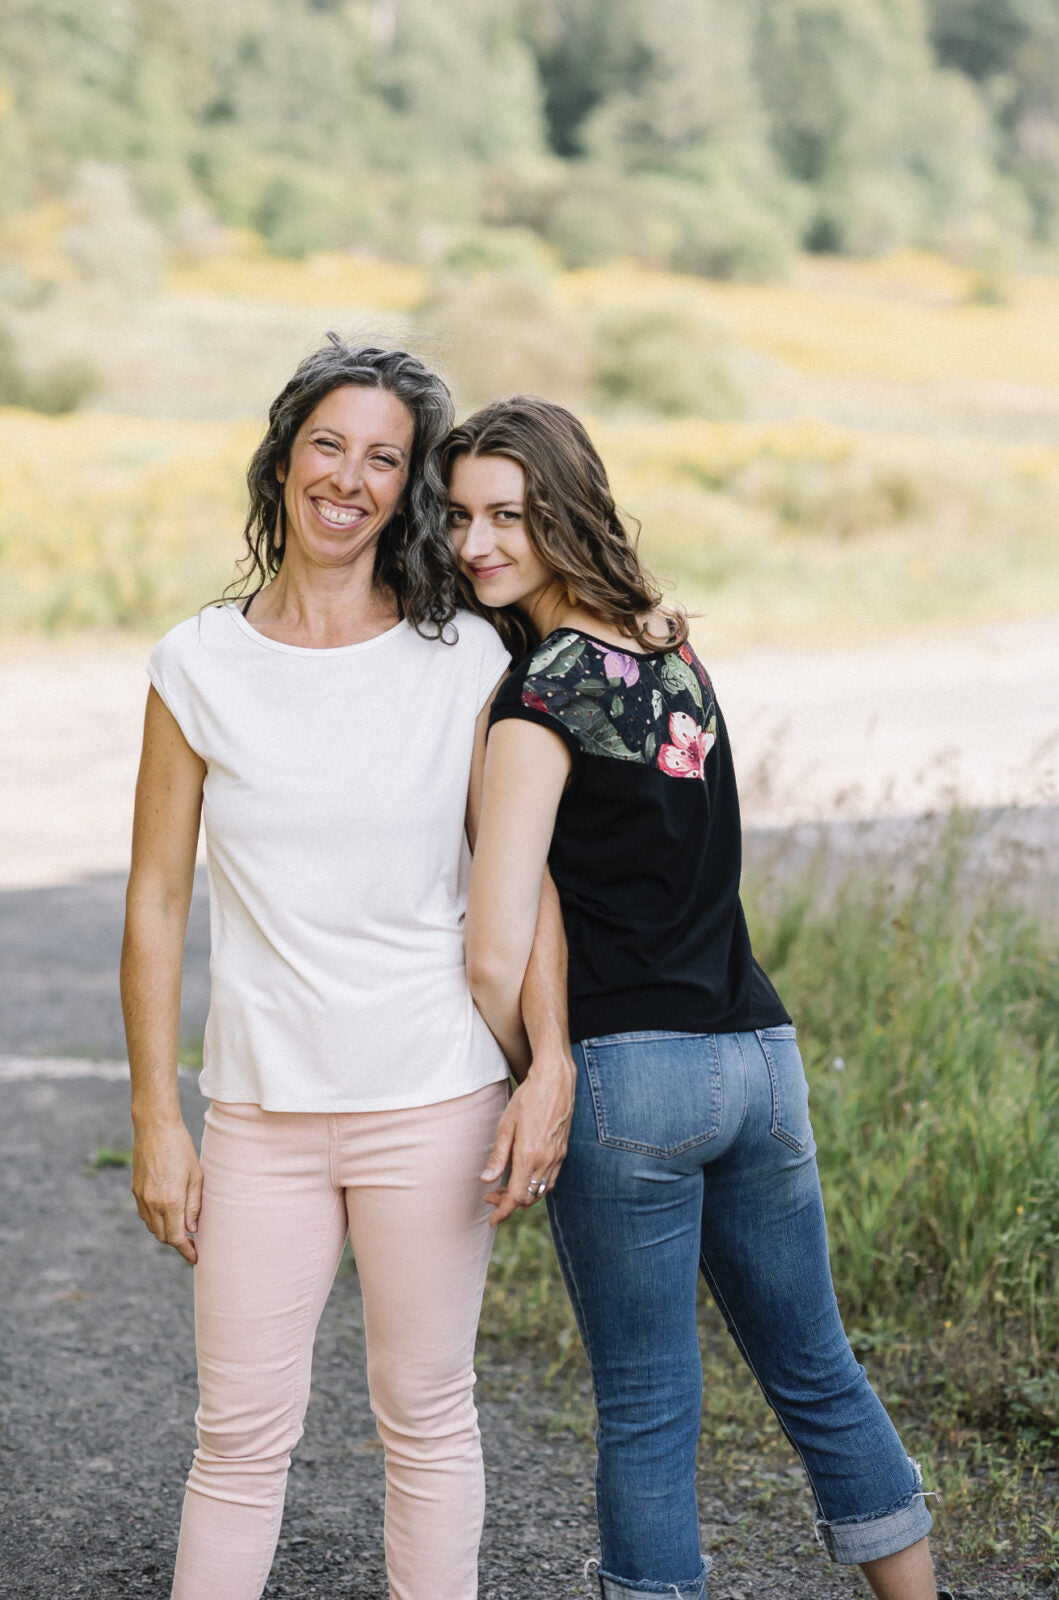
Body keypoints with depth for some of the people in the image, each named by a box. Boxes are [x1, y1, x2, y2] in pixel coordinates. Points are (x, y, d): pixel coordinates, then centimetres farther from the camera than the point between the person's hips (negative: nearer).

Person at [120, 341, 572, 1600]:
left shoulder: (465, 661, 0)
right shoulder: (199, 665, 2)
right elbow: (155, 903, 3)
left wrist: (548, 1069, -10)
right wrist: (156, 1121, 1)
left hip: (433, 1097, -1)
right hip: (260, 1106, 1)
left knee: (425, 1416, 8)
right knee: (241, 1431, 5)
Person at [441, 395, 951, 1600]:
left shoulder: (544, 694, -12)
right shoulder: (670, 651, 11)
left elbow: (497, 958, -18)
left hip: (631, 1071, -7)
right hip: (761, 1050, 7)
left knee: (646, 1412, 4)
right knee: (816, 1374, 19)